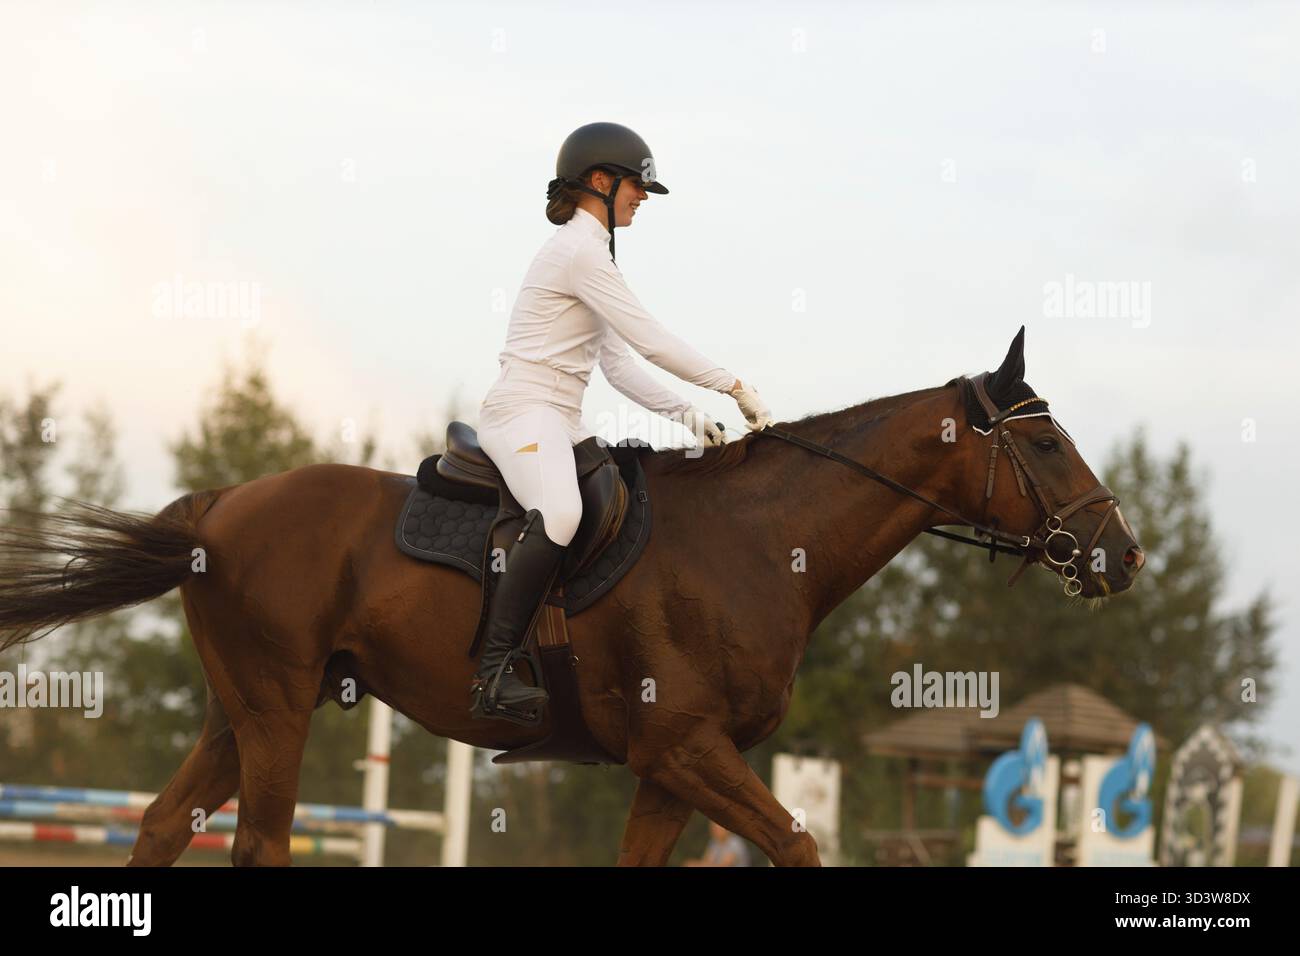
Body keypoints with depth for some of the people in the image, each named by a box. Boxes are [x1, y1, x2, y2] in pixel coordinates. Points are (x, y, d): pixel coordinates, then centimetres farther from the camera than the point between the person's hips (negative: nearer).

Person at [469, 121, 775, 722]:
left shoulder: (587, 252, 23)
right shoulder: (580, 251, -10)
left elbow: (618, 366, 19)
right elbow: (650, 341, -14)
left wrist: (687, 414, 7)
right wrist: (734, 387, -9)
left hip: (560, 422, 11)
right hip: (523, 409, -11)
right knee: (559, 516, -36)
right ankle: (494, 670, -37)